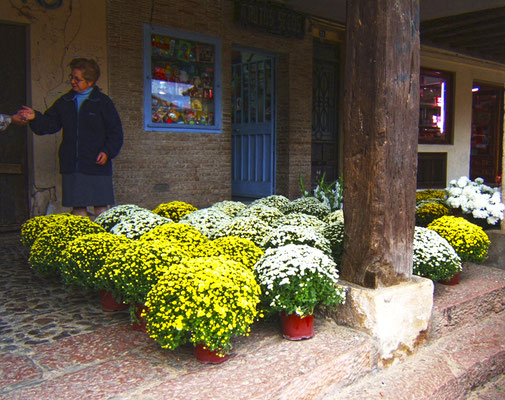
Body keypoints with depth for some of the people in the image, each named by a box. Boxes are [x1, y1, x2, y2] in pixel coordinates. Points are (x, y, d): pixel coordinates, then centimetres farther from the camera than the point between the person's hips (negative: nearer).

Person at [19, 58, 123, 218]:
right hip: (71, 166, 4)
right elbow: (50, 123, 15)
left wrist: (107, 152, -11)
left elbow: (115, 132, 0)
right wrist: (35, 118, -3)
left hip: (97, 164, -4)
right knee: (78, 206, 5)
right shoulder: (64, 102, 13)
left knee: (101, 207, -3)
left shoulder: (103, 102, 1)